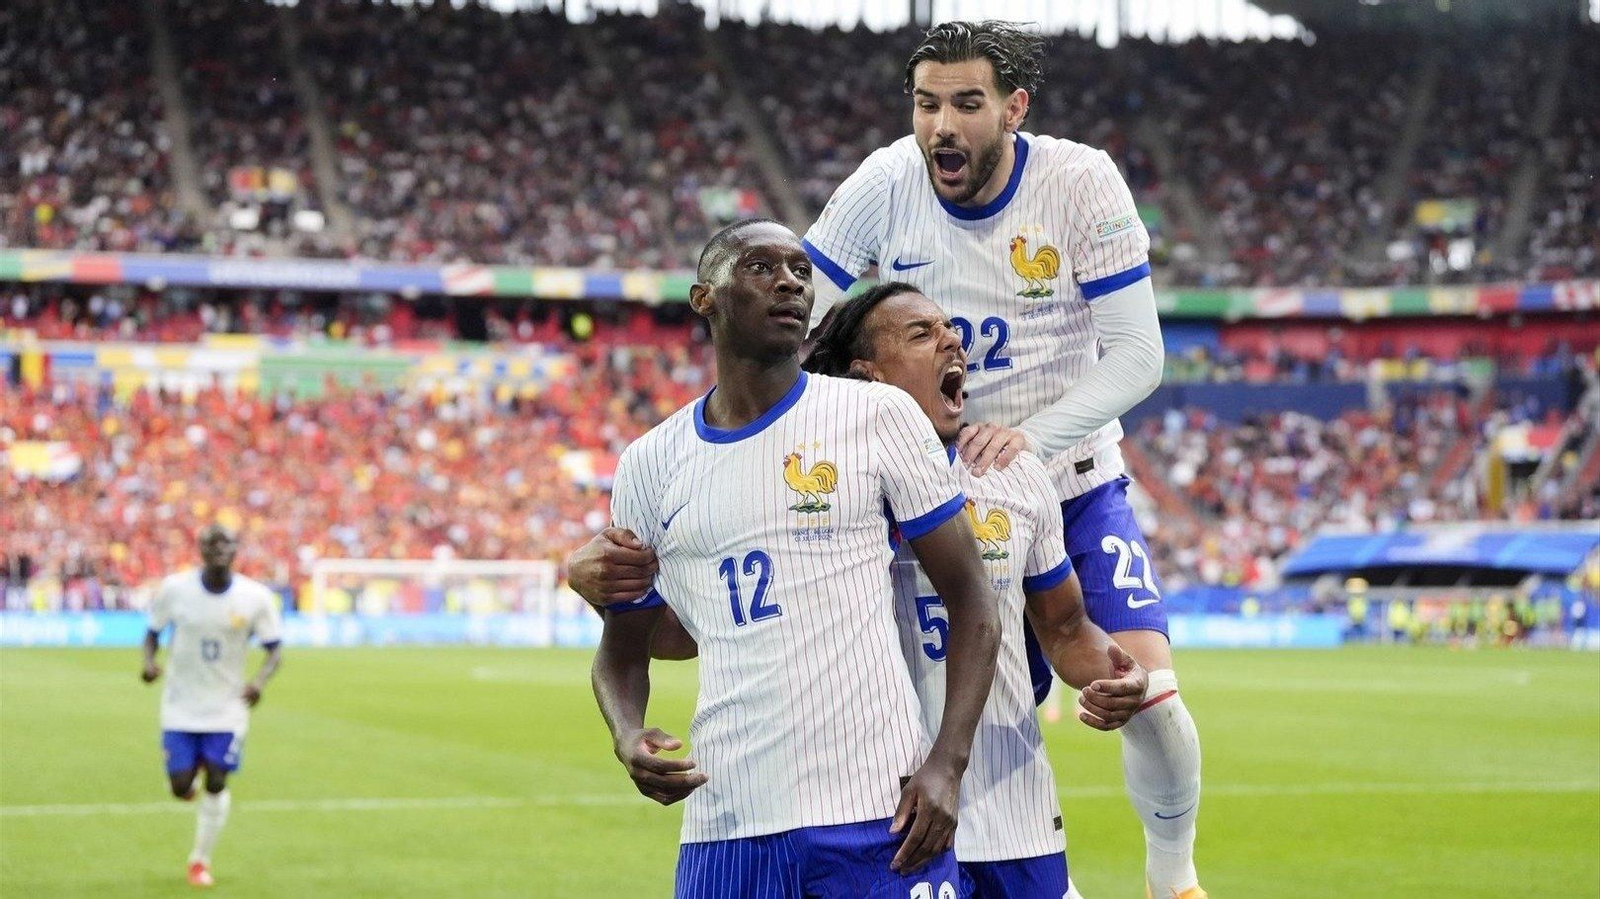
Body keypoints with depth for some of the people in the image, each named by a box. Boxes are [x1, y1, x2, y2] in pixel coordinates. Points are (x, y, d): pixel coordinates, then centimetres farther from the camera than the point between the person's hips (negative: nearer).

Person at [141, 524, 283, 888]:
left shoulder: (257, 597, -10)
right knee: (181, 787, -4)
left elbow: (274, 649, -2)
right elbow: (153, 631, 4)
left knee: (216, 783, -4)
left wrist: (259, 681, -22)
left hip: (228, 707, 0)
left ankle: (200, 860, 16)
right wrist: (149, 662, -17)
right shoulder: (174, 588, -9)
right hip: (180, 706, 0)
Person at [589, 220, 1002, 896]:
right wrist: (627, 736, -4)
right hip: (725, 824, 2)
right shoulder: (649, 464, 10)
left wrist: (946, 764, -10)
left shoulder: (879, 415, 2)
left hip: (882, 815, -2)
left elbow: (972, 603, 2)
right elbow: (622, 648, 18)